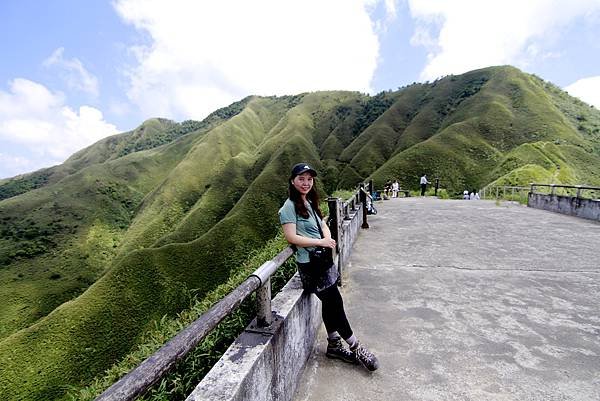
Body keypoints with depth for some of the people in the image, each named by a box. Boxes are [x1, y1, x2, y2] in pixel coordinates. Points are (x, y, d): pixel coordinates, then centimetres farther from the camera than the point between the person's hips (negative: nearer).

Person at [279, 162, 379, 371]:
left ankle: (334, 345, 36)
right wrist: (321, 242, -19)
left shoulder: (310, 203, 13)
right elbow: (291, 237, -20)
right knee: (336, 304, 2)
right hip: (310, 264, -8)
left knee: (330, 303, 17)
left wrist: (328, 239, -10)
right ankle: (356, 349, 22)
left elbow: (323, 225, 12)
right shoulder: (289, 207, -13)